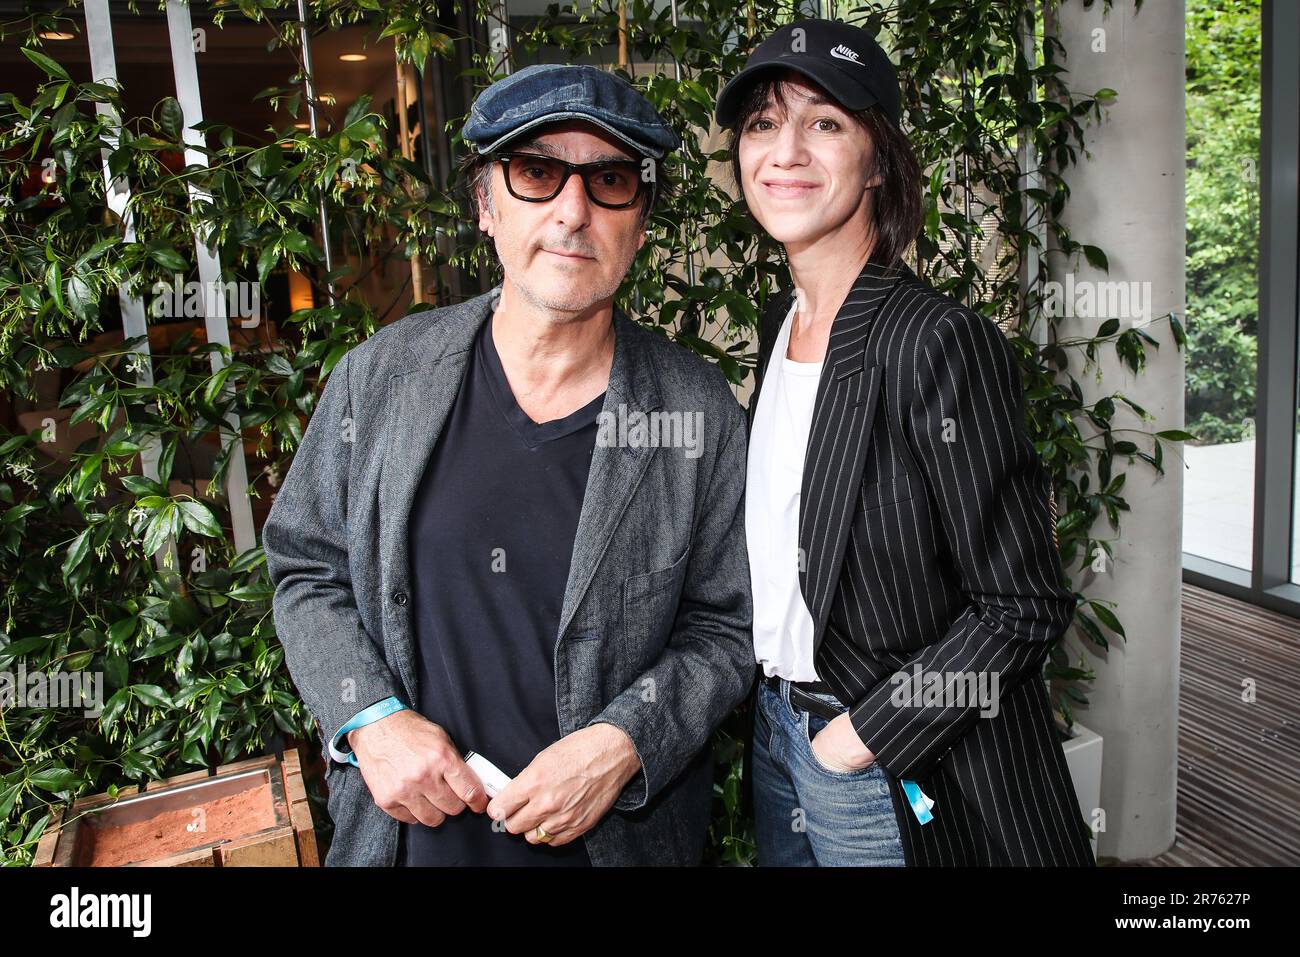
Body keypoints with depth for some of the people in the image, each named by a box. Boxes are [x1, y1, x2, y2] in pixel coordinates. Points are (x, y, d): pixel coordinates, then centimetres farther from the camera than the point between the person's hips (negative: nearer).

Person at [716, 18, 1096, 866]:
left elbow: (1024, 606, -19)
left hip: (900, 766, -7)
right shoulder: (778, 322, 2)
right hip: (775, 727, 7)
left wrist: (864, 734, -17)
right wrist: (776, 709, 8)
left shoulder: (939, 341, -21)